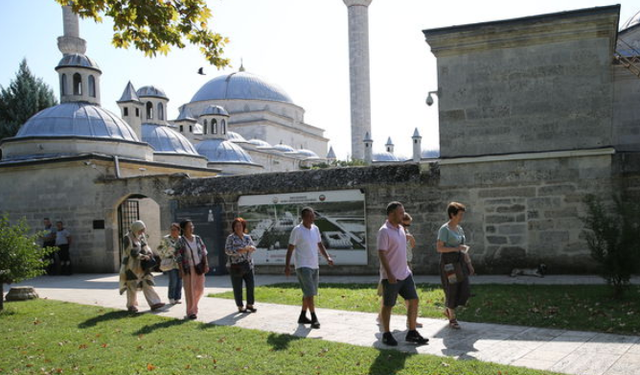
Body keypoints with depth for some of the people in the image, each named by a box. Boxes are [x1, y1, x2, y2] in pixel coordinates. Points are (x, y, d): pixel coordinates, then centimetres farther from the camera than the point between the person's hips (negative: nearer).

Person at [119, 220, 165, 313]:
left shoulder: (141, 236, 7)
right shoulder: (128, 238, -12)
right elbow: (131, 252, -18)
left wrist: (149, 253, -9)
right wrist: (143, 256, -18)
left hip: (141, 265, 6)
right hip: (131, 265, -6)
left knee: (147, 283, 2)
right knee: (132, 285, 3)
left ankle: (154, 303, 0)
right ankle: (131, 305, 17)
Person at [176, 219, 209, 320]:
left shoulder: (197, 238, 6)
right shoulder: (180, 241, -6)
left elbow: (204, 252, 9)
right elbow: (178, 257, -7)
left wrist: (206, 264, 2)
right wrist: (181, 270, -12)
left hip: (199, 267, 4)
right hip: (188, 269, -4)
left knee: (200, 289, 9)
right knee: (190, 290, -1)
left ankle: (193, 306, 33)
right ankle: (191, 312, 9)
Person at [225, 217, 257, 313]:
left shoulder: (247, 237, 10)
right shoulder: (231, 237, -5)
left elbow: (253, 247, 7)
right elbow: (227, 250, -14)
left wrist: (250, 248, -17)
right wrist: (241, 250, -22)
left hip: (247, 264, 5)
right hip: (235, 266, -4)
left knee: (251, 285, 3)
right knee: (237, 287, 2)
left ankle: (250, 304, 19)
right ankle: (240, 307, 14)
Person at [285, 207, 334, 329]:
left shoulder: (315, 229, 9)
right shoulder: (297, 230, -11)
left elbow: (320, 245, 16)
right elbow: (290, 248, -9)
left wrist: (327, 257, 1)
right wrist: (287, 266, -12)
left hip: (314, 266, 7)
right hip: (303, 266, -7)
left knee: (309, 293, 13)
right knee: (309, 293, -10)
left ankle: (303, 317, 24)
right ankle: (314, 319, -5)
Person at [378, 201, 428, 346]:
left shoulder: (401, 228, 11)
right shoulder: (384, 231, -16)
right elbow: (381, 253, -21)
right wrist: (389, 274, -25)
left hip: (405, 273, 8)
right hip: (391, 277, -8)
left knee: (414, 301, 5)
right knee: (388, 306, 5)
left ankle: (412, 333, 14)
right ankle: (386, 335, 19)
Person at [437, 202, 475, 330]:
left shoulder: (459, 229, 13)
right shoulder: (444, 229, -11)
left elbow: (464, 248, 18)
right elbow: (439, 248, -16)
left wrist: (469, 264, 13)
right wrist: (456, 248, -22)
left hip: (459, 262, 8)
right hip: (448, 262, -8)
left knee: (464, 291, 3)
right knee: (452, 291, 0)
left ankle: (448, 310, 26)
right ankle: (452, 319, 15)